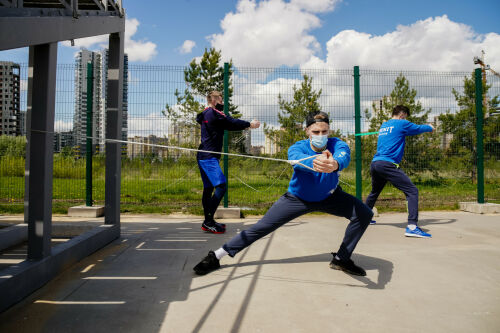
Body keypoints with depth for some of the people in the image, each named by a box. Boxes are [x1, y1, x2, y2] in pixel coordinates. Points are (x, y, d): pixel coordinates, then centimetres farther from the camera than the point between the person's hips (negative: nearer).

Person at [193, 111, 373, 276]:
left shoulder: (337, 145, -24)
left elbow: (344, 156, -48)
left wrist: (335, 164, -73)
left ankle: (341, 259, 3)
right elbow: (297, 158, -50)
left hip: (329, 197, 2)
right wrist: (315, 163, -74)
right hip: (297, 198, -2)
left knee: (364, 213, -14)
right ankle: (216, 256, 5)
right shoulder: (298, 147, -26)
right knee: (261, 228, -8)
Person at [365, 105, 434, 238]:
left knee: (374, 192, 27)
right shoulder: (401, 124, 3)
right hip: (388, 164, -8)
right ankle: (412, 226, -20)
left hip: (374, 163, 8)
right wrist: (430, 128, 36)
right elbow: (419, 128, 15)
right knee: (412, 191, -8)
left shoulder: (383, 125, 23)